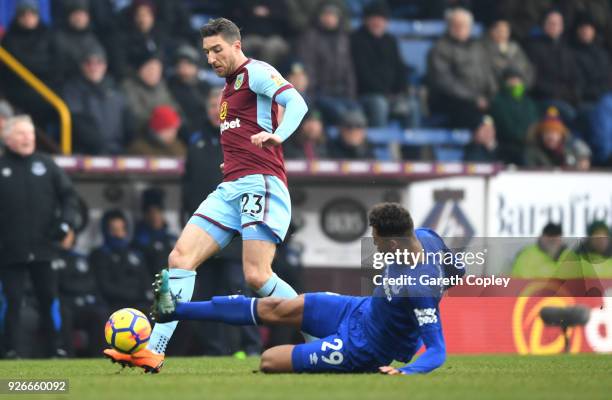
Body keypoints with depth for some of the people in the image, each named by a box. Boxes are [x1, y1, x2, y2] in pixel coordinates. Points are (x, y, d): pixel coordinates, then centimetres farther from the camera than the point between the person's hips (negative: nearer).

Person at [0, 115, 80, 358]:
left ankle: (55, 348, 12)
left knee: (49, 298, 5)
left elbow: (68, 195, 11)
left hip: (43, 247, 2)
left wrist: (66, 221, -4)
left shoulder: (46, 165, 8)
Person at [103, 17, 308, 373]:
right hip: (231, 189, 9)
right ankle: (153, 351, -10)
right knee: (181, 257, -5)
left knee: (257, 275, -19)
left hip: (261, 183, -9)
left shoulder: (256, 72, -3)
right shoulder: (229, 87, 24)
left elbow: (296, 103, -19)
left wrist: (278, 136, -35)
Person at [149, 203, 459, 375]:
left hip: (361, 347, -8)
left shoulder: (419, 288, -39)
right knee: (275, 309, 7)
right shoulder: (424, 236, -16)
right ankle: (175, 309, 16)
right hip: (361, 310, 8)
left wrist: (406, 372, -52)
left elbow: (437, 351, -37)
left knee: (269, 361, -10)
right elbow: (455, 270, 4)